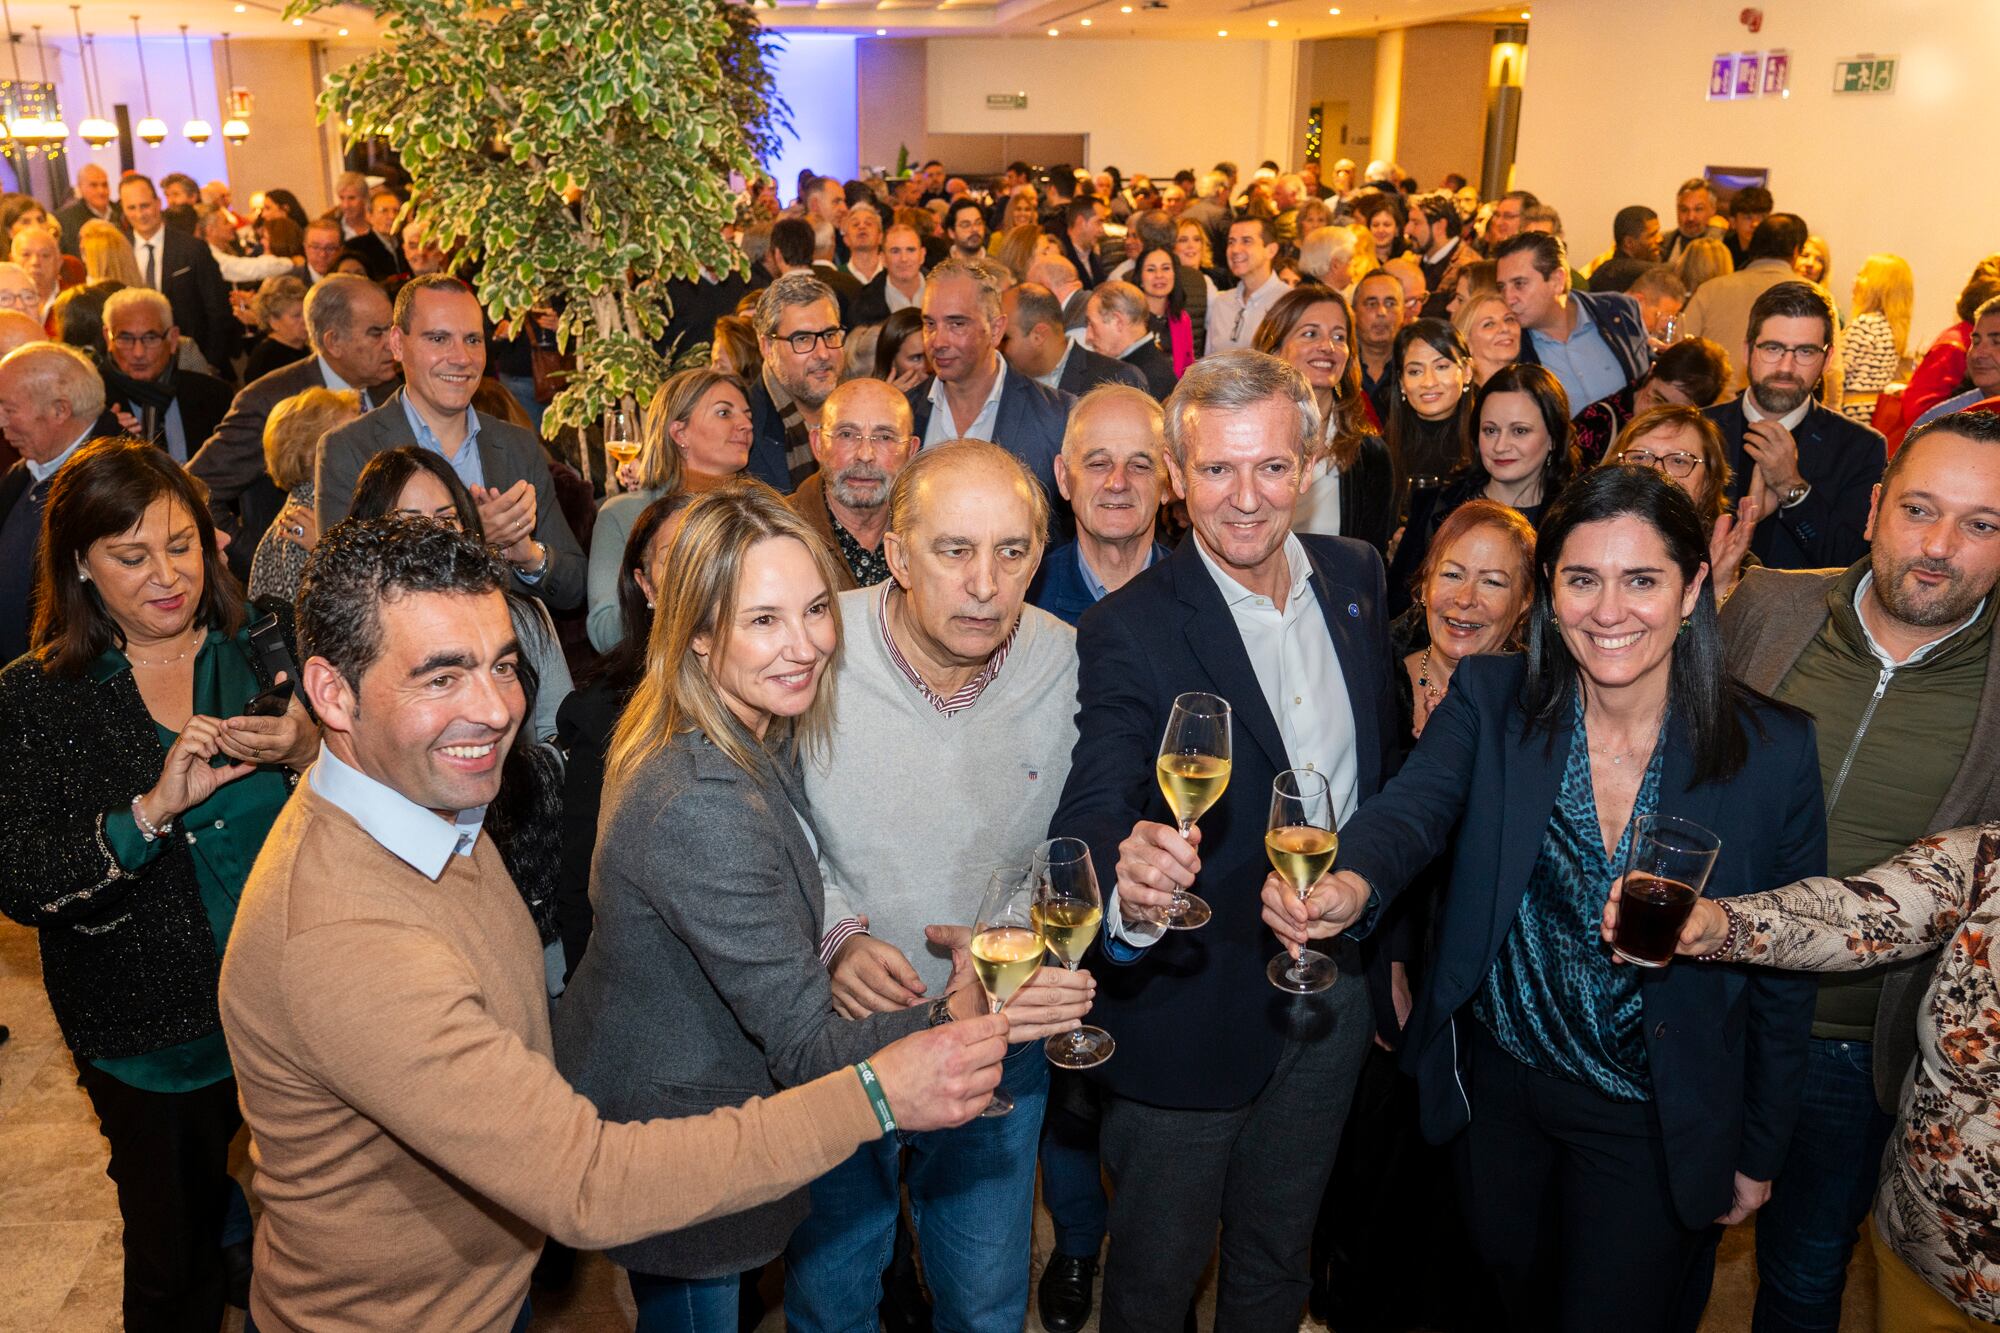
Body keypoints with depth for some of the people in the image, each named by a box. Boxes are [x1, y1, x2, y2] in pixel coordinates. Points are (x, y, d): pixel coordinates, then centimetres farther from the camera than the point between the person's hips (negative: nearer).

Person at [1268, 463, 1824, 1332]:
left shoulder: (1772, 752, -15)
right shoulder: (1489, 700, -12)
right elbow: (1412, 806, -28)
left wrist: (1760, 1151, 3)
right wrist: (1352, 885, -52)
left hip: (1655, 1124, -2)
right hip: (1495, 1085, 2)